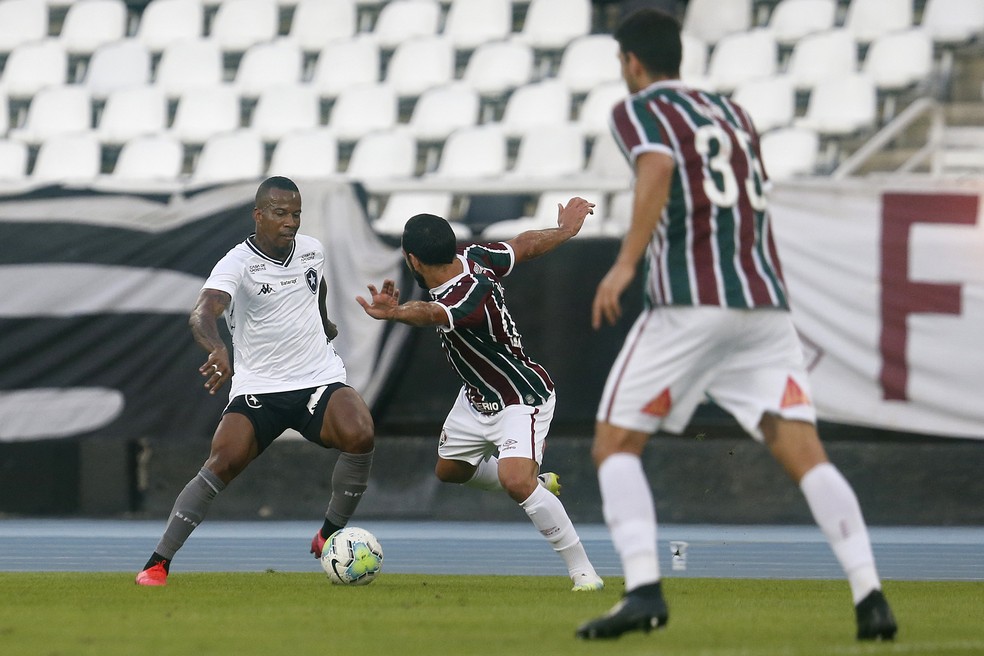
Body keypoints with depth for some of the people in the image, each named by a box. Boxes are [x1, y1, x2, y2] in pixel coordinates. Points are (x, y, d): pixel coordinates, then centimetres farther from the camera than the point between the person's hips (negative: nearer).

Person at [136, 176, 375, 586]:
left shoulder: (312, 250, 4)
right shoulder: (237, 263, -13)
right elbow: (203, 313, -31)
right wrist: (217, 350, -51)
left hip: (319, 380, 3)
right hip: (257, 387, -3)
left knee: (359, 434, -25)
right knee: (223, 464, -21)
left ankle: (330, 536, -4)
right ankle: (158, 563, -11)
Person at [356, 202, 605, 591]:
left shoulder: (466, 300, -38)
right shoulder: (473, 257, -13)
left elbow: (430, 313, -61)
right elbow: (526, 245, 2)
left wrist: (393, 313, -81)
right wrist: (564, 230, 21)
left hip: (521, 402, -11)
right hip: (478, 398, 11)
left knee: (515, 480, -29)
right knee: (449, 469, 25)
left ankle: (582, 570, -17)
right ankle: (537, 484, 49)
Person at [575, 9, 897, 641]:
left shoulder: (639, 110, 5)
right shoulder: (730, 112, 22)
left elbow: (658, 168, -16)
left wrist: (625, 263, -21)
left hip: (688, 305, -5)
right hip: (765, 304, 5)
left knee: (615, 443, 5)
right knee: (804, 452, -1)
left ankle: (644, 588, -13)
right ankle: (870, 595, -17)